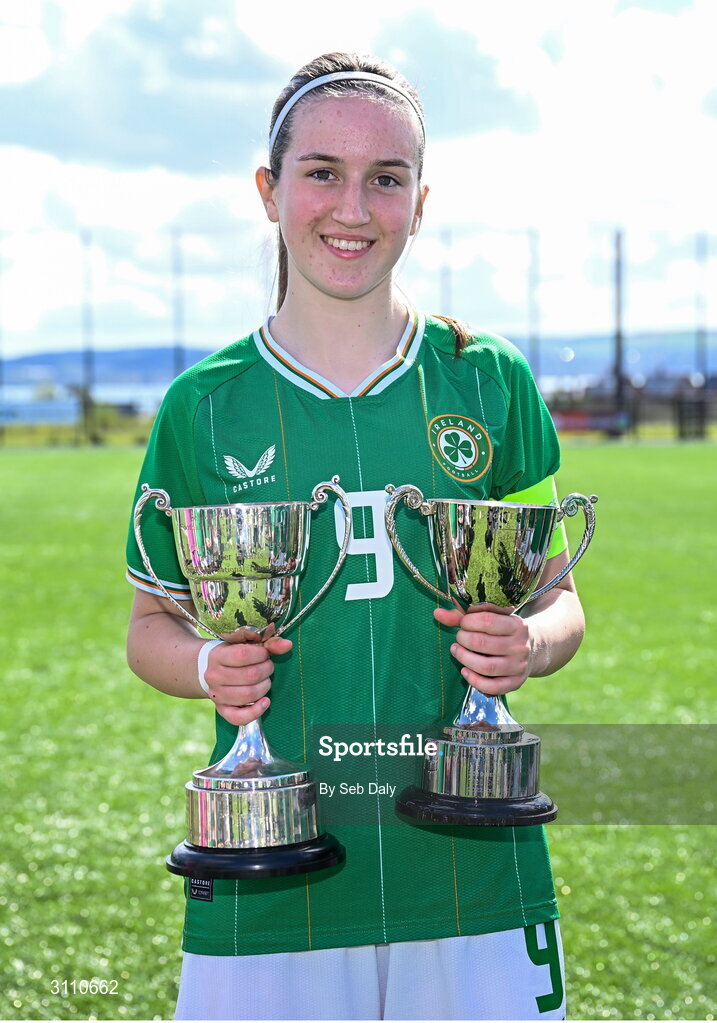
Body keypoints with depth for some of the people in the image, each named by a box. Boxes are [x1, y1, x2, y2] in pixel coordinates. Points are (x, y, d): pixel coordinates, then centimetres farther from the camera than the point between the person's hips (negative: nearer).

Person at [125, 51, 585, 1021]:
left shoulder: (490, 382, 3)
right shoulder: (205, 406, 2)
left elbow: (558, 597, 11)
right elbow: (153, 623, 10)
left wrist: (529, 644, -11)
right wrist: (210, 668, -11)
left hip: (472, 871, 1)